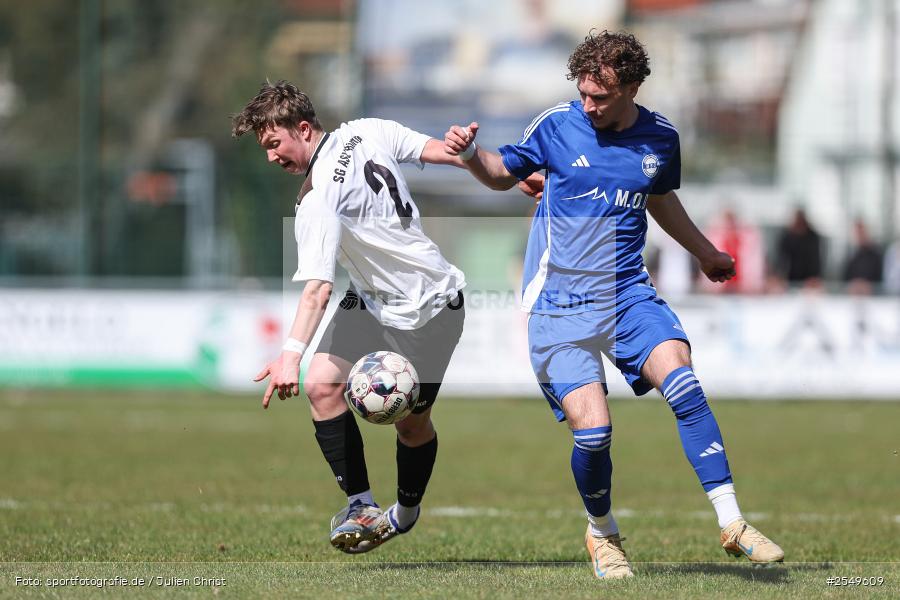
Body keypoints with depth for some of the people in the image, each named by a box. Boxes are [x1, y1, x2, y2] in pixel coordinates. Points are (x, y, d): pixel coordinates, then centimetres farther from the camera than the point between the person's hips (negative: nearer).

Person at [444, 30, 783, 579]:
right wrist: (472, 154, -12)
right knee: (592, 430, -15)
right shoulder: (556, 126, -5)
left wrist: (707, 254, 38)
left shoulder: (660, 138, 3)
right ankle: (602, 533, 15)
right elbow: (504, 174, 11)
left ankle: (732, 523, -19)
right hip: (559, 304, -2)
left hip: (628, 293, 2)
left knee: (682, 380, -24)